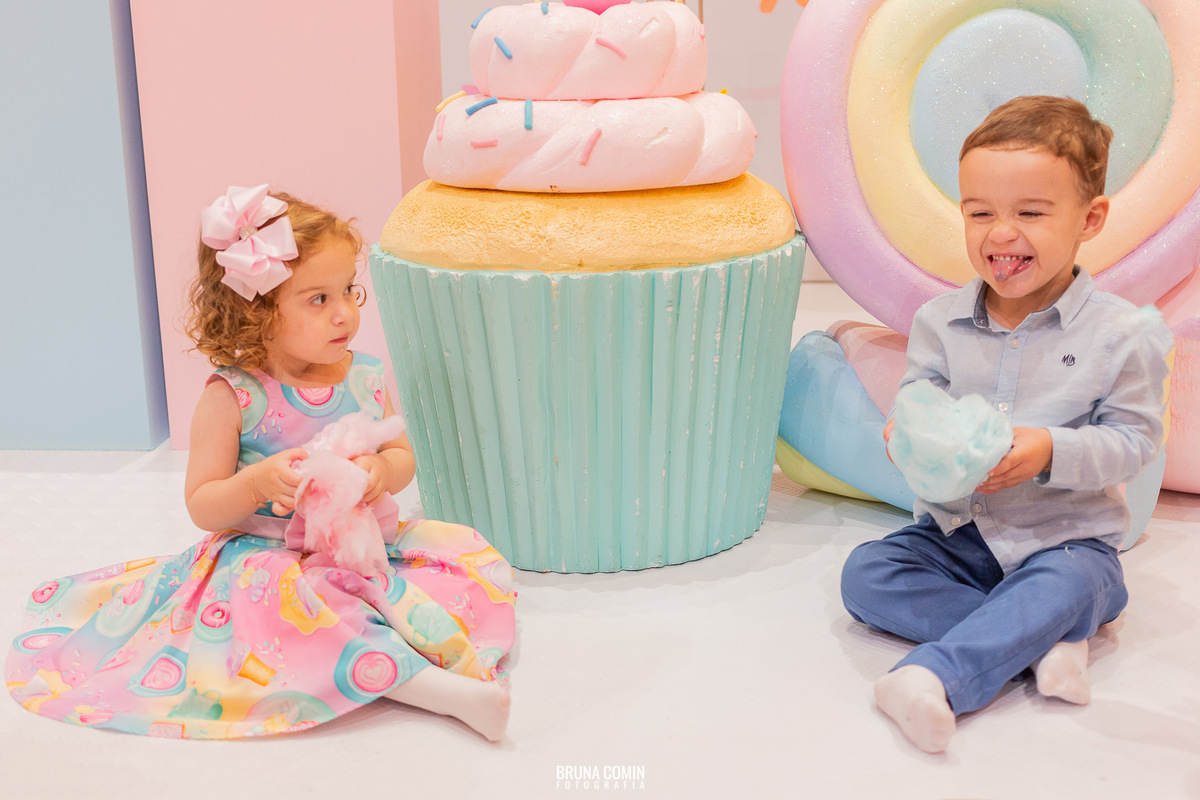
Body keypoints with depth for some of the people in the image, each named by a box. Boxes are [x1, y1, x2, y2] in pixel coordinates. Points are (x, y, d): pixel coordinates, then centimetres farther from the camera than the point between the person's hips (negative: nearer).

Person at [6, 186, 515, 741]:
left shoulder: (364, 378, 1)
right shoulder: (232, 398, -11)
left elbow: (402, 458, 10)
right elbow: (202, 507, -7)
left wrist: (381, 471, -14)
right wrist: (260, 481, -27)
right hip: (268, 560, -4)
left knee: (469, 558, -13)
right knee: (280, 609, -37)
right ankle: (438, 688, -39)